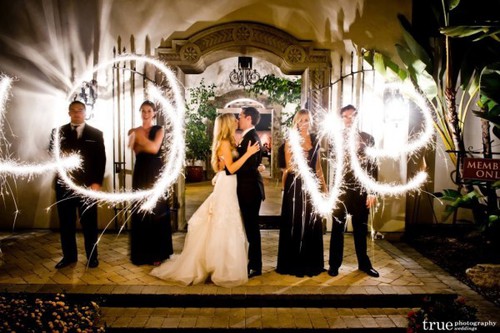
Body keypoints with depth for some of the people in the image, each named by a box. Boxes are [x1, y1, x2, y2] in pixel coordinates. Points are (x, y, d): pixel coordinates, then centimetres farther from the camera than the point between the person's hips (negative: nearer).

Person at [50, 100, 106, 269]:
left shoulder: (96, 134, 7)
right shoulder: (58, 132, 11)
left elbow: (101, 160, 2)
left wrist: (97, 182, -8)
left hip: (88, 184, -1)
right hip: (64, 184, 2)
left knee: (89, 222, 5)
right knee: (66, 222, 8)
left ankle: (92, 256, 17)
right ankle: (69, 255, 23)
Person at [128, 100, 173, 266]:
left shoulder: (159, 130, 3)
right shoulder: (135, 131, 10)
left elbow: (155, 148, -13)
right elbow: (135, 150, -8)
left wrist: (140, 137, -10)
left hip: (156, 174, -2)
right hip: (140, 174, 2)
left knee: (157, 213, 0)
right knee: (140, 214, 4)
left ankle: (157, 253, 9)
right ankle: (141, 254, 14)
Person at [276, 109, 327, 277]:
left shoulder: (315, 140, 9)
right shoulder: (291, 141, -4)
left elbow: (318, 166, 15)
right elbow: (290, 168, -11)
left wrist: (324, 186, 14)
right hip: (295, 186, -4)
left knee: (312, 224, 11)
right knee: (295, 224, 2)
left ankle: (311, 263, 24)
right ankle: (293, 264, 14)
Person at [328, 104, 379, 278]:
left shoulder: (367, 138, 6)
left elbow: (373, 166, 4)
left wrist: (372, 191, -1)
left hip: (361, 190, 1)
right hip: (341, 190, -1)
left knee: (361, 228, 13)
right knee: (338, 228, 8)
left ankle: (364, 263, 27)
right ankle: (334, 264, 19)